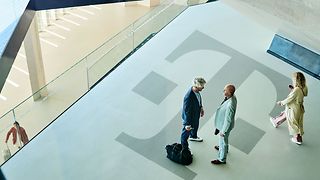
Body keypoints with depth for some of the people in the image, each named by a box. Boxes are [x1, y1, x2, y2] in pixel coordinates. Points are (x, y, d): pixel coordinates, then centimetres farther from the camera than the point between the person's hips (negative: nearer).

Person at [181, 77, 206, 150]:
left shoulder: (196, 90, -17)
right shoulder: (188, 97, -43)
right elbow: (186, 111, -32)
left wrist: (201, 108, 15)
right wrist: (187, 124, -23)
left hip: (196, 115, 8)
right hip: (189, 117, -8)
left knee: (195, 127, 35)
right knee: (186, 132, 18)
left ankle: (193, 136, 67)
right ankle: (184, 148, 42)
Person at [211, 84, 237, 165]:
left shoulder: (230, 105, -43)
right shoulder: (233, 96, -15)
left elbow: (228, 120, -31)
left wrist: (223, 131, -18)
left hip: (225, 125, -9)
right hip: (223, 122, 9)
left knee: (223, 141, 14)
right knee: (225, 138, 35)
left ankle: (222, 159, 37)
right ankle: (224, 148, 63)